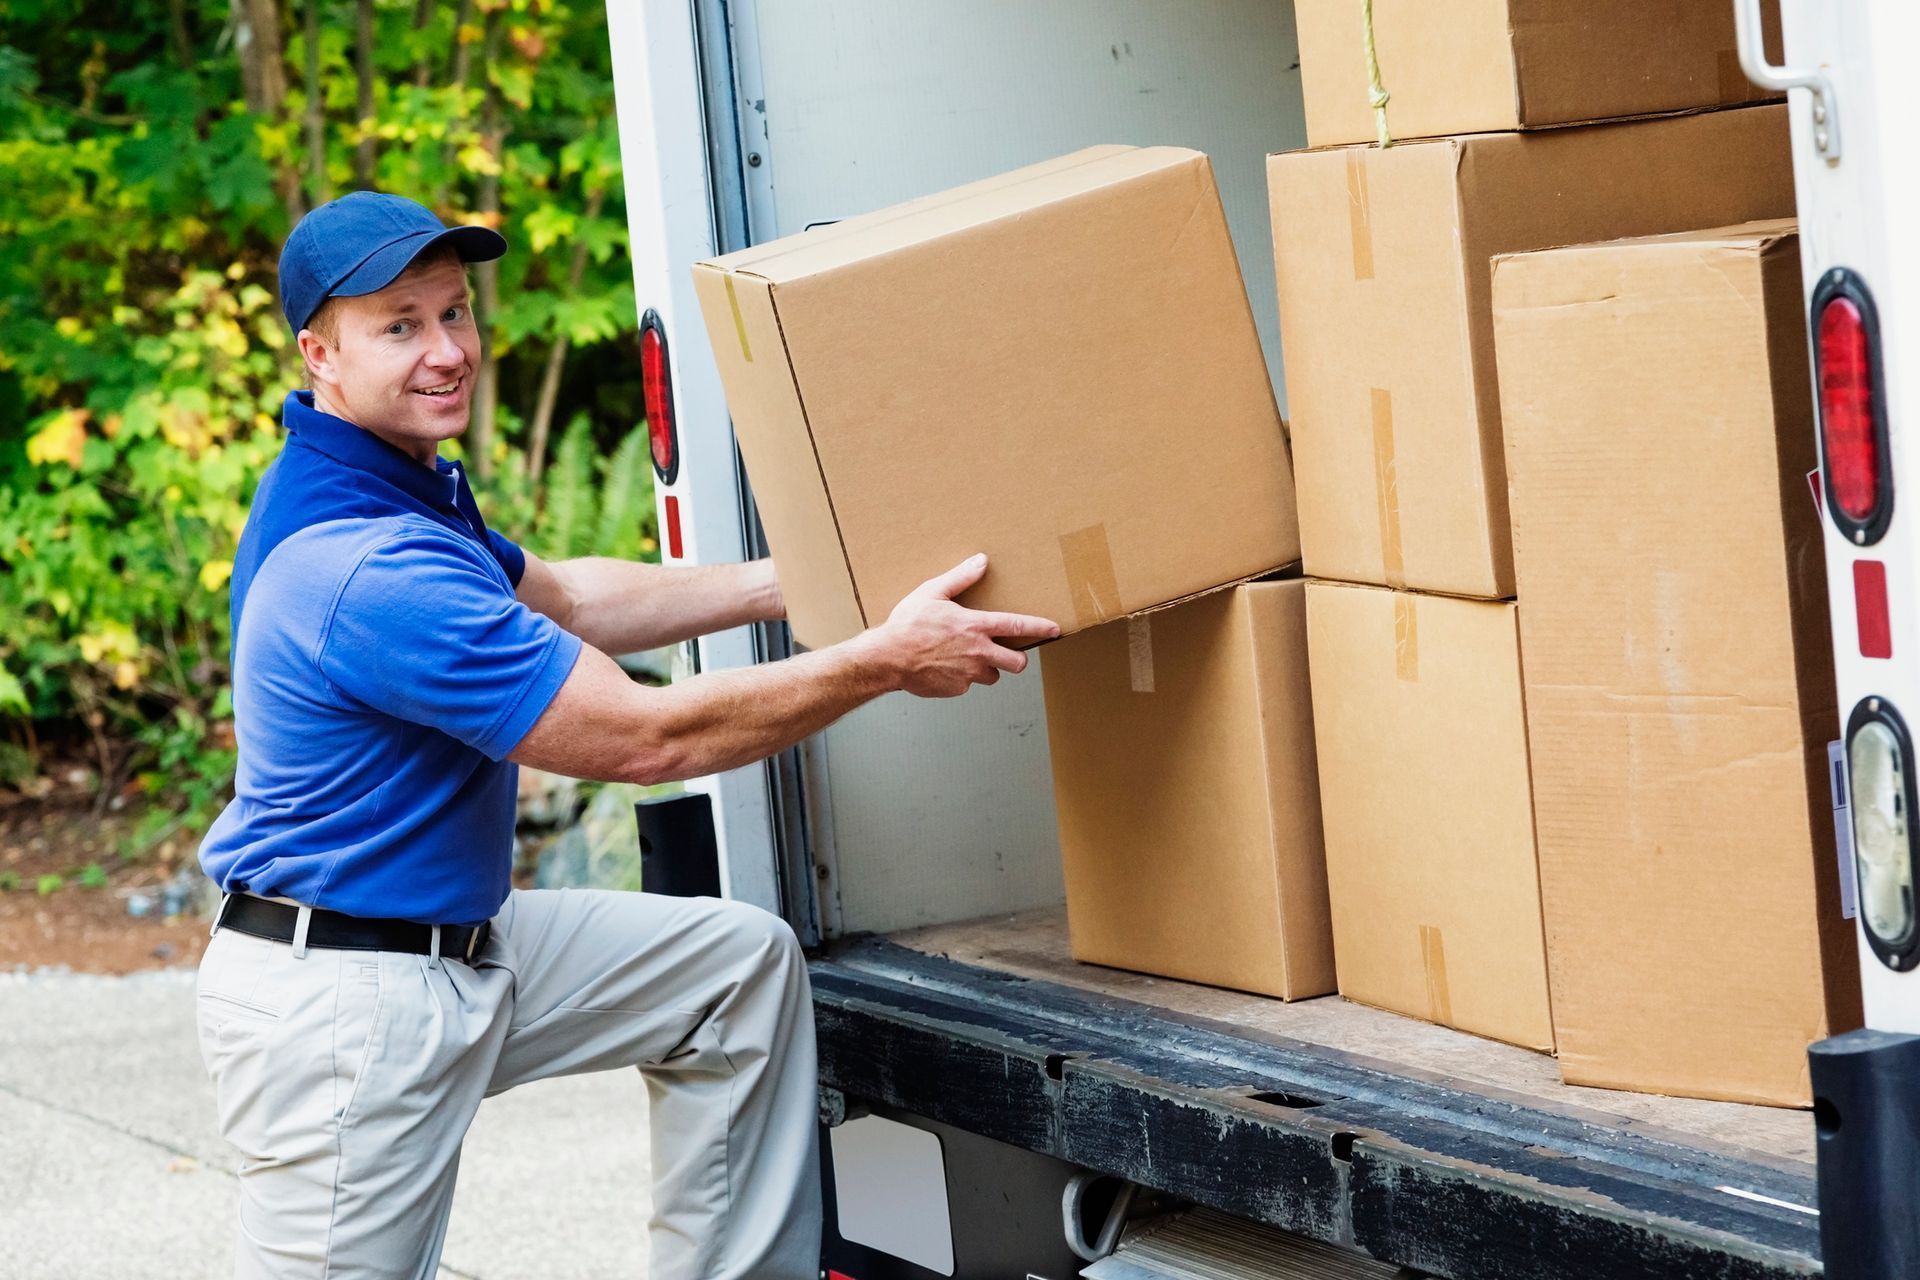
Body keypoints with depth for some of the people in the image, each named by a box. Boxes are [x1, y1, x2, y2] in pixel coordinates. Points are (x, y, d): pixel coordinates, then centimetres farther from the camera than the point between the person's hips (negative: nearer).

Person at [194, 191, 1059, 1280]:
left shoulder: (399, 482, 5)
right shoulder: (370, 573, -28)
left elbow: (561, 599, 22)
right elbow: (646, 736, -24)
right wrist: (885, 661, -17)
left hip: (460, 945, 10)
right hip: (343, 1009, -10)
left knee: (744, 965, 11)